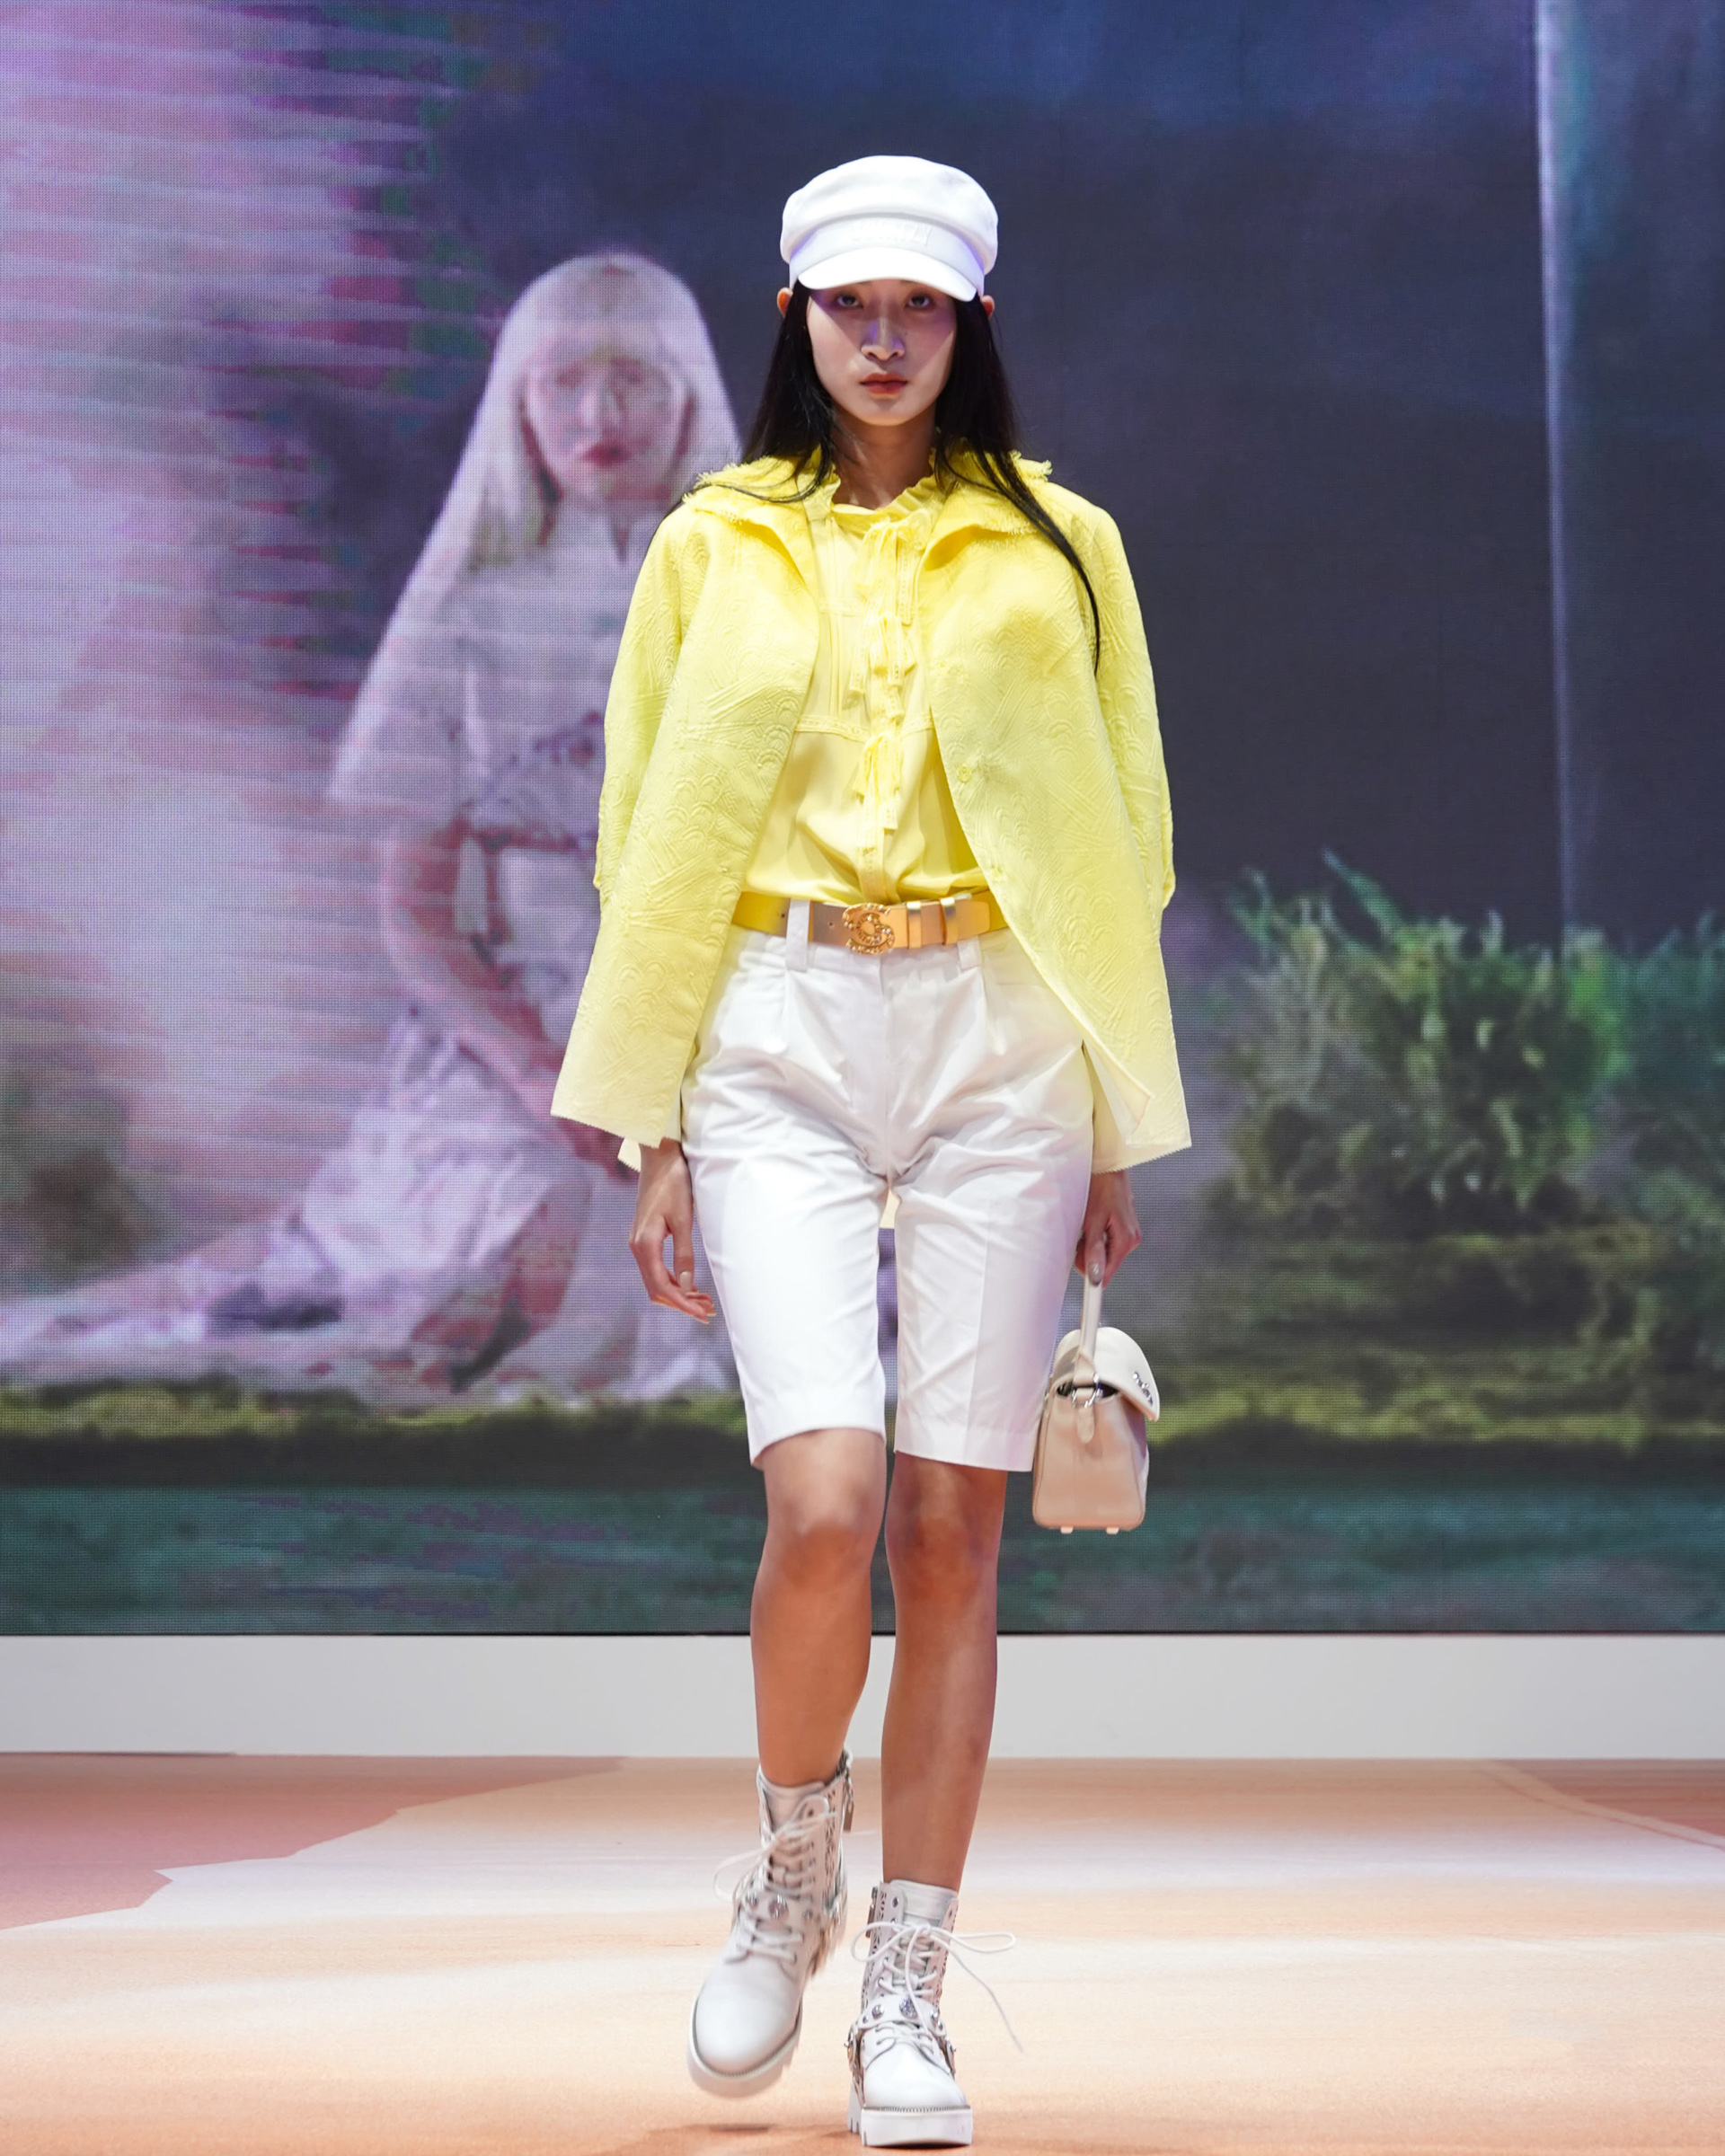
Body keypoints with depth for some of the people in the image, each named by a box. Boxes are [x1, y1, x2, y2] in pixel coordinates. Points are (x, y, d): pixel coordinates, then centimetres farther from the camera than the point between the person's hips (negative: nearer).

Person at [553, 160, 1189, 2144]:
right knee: (825, 1503, -16)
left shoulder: (1057, 550, 10)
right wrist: (656, 1129, 5)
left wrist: (1116, 1135, 8)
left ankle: (905, 1991, 9)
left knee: (952, 1527, -1)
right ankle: (794, 1860, 12)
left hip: (998, 1044, 1)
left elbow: (1116, 848, 12)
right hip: (781, 1037, 0)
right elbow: (652, 850, 11)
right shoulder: (713, 550, 10)